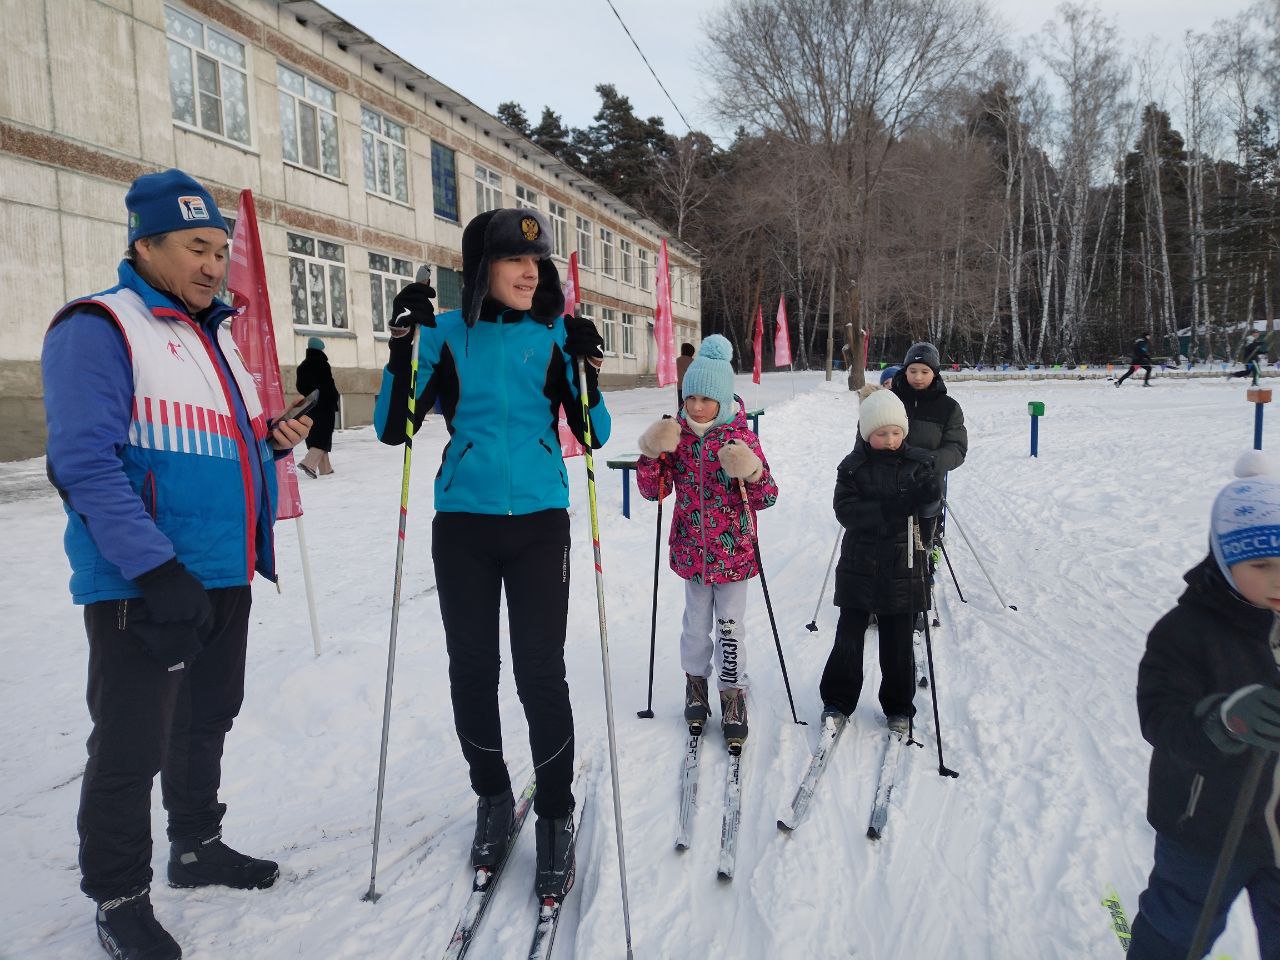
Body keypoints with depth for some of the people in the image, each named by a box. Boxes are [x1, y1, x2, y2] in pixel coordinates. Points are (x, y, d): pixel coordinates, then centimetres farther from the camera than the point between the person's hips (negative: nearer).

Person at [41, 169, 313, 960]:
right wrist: (156, 569, -25)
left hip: (226, 574, 8)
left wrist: (275, 440, 1)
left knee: (208, 720, 19)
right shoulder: (98, 328, -10)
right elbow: (86, 464, -19)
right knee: (132, 746, 3)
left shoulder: (216, 334, 15)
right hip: (143, 586, -8)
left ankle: (197, 845, 38)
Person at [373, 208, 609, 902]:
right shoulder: (446, 335, 2)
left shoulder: (555, 335, 3)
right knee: (471, 668, 9)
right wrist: (404, 344, -13)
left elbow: (593, 437, 1)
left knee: (540, 672, -4)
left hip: (539, 523, -1)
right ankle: (492, 797, 31)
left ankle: (555, 815, 16)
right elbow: (393, 428, -4)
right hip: (463, 525, 1)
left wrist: (586, 371, -14)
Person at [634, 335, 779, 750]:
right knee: (696, 622, 16)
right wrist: (652, 455, -18)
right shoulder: (676, 434, -2)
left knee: (730, 627, 6)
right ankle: (696, 681, 36)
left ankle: (733, 694, 22)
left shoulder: (741, 436, -8)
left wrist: (753, 474, -28)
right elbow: (655, 490, -2)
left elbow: (767, 498, -8)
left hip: (733, 550, -2)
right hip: (691, 548, 2)